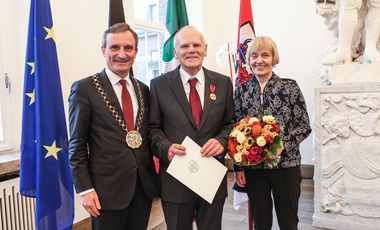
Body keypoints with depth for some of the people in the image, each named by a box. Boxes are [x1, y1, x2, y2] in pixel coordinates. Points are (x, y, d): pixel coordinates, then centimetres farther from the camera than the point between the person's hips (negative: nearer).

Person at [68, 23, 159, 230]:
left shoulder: (143, 90, 8)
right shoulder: (85, 89, -7)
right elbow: (76, 145, -6)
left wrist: (154, 176, 10)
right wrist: (85, 189, -11)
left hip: (144, 186, 5)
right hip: (107, 188, -4)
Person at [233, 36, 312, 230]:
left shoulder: (289, 87, -4)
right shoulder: (241, 90, 2)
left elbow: (304, 126, -3)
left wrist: (284, 143, -19)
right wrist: (238, 167, 0)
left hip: (286, 165, -1)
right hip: (252, 168, 2)